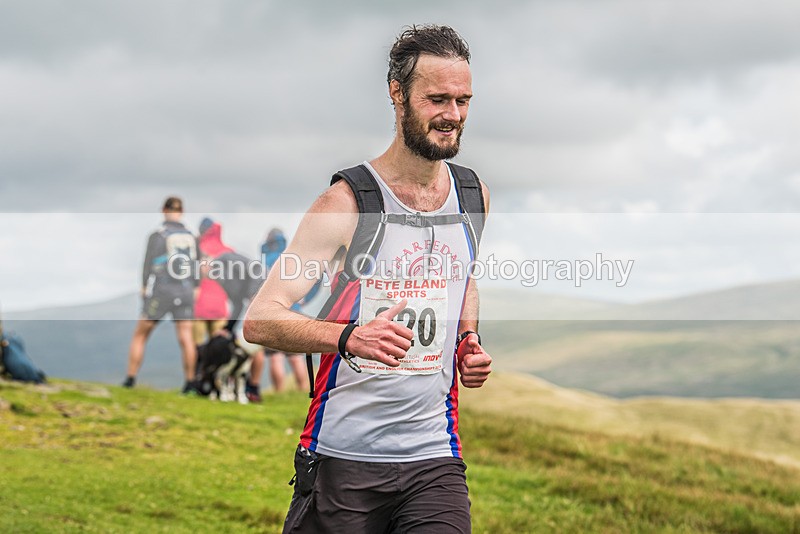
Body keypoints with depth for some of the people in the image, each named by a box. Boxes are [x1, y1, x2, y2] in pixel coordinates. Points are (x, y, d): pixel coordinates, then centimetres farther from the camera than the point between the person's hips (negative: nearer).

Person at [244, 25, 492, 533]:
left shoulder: (475, 195, 7)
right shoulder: (347, 202, -10)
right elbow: (260, 319, -16)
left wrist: (468, 339, 9)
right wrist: (347, 336, -32)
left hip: (434, 457, 4)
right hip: (342, 458, -3)